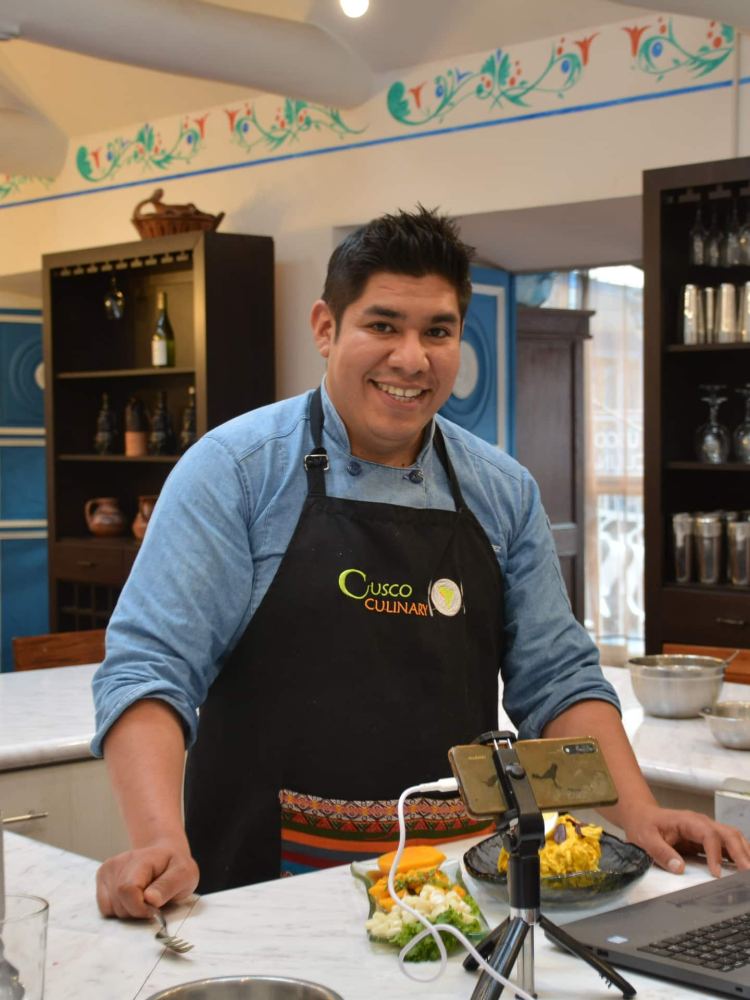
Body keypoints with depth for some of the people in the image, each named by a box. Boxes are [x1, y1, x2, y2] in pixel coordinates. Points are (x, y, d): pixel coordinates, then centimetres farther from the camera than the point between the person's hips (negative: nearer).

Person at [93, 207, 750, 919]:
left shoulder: (505, 495, 11)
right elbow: (150, 666, -9)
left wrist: (638, 814, -1)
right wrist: (160, 841, -24)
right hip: (270, 881, -4)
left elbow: (555, 675, 14)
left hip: (455, 883, 4)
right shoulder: (234, 468, -3)